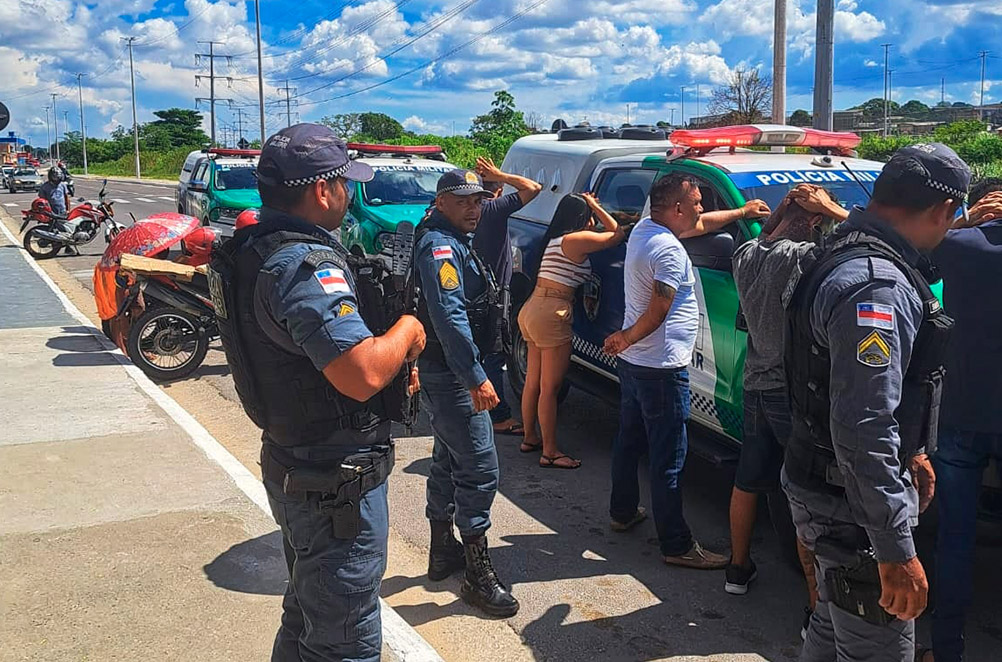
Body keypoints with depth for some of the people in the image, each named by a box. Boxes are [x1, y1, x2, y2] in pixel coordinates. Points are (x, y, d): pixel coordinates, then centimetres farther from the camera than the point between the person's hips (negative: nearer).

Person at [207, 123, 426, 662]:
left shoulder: (257, 249, 6)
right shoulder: (307, 264, -26)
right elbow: (361, 374, -35)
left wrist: (392, 358, 6)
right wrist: (407, 331, -15)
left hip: (290, 466, 10)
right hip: (336, 482, -10)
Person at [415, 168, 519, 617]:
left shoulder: (452, 242, 15)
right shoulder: (440, 246, -18)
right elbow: (449, 316, -28)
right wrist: (476, 378, -30)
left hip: (444, 373, 11)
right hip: (452, 375, -11)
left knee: (449, 460, 19)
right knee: (480, 467, -8)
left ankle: (443, 550, 33)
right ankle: (478, 574, 0)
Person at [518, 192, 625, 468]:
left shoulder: (555, 239, 15)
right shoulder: (577, 240, -11)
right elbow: (617, 234, -4)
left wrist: (591, 207, 24)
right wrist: (595, 207, 5)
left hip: (532, 309, 10)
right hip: (552, 315, -10)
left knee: (533, 381, 18)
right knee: (550, 388, -3)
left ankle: (530, 438, 29)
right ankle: (550, 452, 3)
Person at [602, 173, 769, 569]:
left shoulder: (644, 229, 8)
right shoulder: (669, 251, -22)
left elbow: (699, 225, 23)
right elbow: (658, 311, -22)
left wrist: (742, 212, 30)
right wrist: (627, 339, -6)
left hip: (633, 362, 10)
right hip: (662, 368, -10)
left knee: (629, 440, 21)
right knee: (669, 459, -3)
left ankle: (623, 512, 37)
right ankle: (677, 545, 5)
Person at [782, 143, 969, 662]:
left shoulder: (844, 254, 7)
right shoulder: (877, 286, -27)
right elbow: (862, 429, -31)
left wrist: (911, 453, 27)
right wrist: (896, 552, -26)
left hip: (830, 489, 10)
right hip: (853, 507, -10)